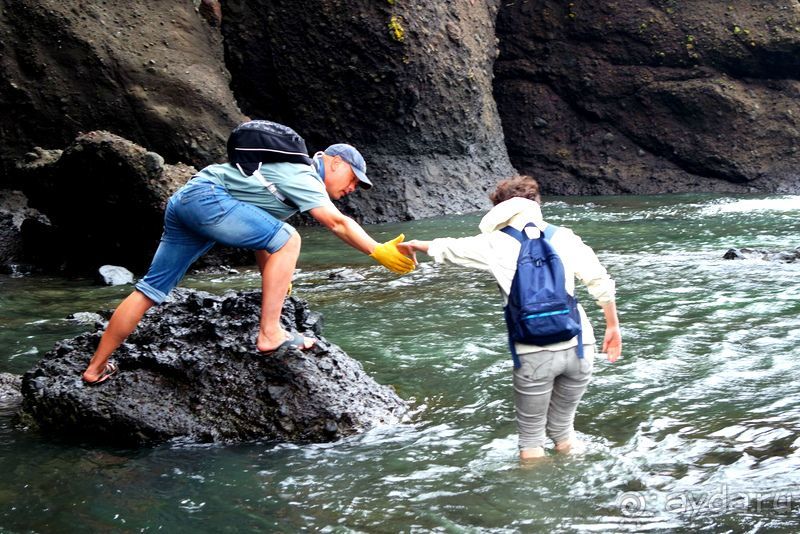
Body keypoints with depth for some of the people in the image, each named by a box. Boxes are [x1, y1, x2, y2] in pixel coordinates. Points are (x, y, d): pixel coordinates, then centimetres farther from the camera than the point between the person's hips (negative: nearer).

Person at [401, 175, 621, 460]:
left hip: (534, 353, -3)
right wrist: (613, 326, 14)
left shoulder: (495, 243, 6)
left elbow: (448, 248, 20)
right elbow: (601, 282, 3)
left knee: (531, 436, 13)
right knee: (563, 429, 21)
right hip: (579, 345, 3)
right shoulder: (563, 237, 9)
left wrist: (415, 244, 39)